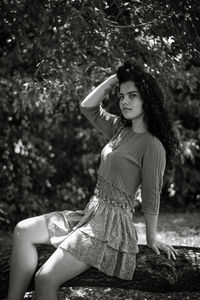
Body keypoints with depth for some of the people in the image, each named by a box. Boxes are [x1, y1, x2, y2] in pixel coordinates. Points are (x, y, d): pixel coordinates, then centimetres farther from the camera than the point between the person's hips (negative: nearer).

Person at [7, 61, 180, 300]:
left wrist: (151, 238, -2)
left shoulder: (152, 146, -14)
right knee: (23, 230, -2)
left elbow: (151, 197, -9)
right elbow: (88, 107, 14)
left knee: (45, 279, -19)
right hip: (91, 213, 9)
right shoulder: (120, 128, 10)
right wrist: (113, 80, 6)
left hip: (112, 223, -9)